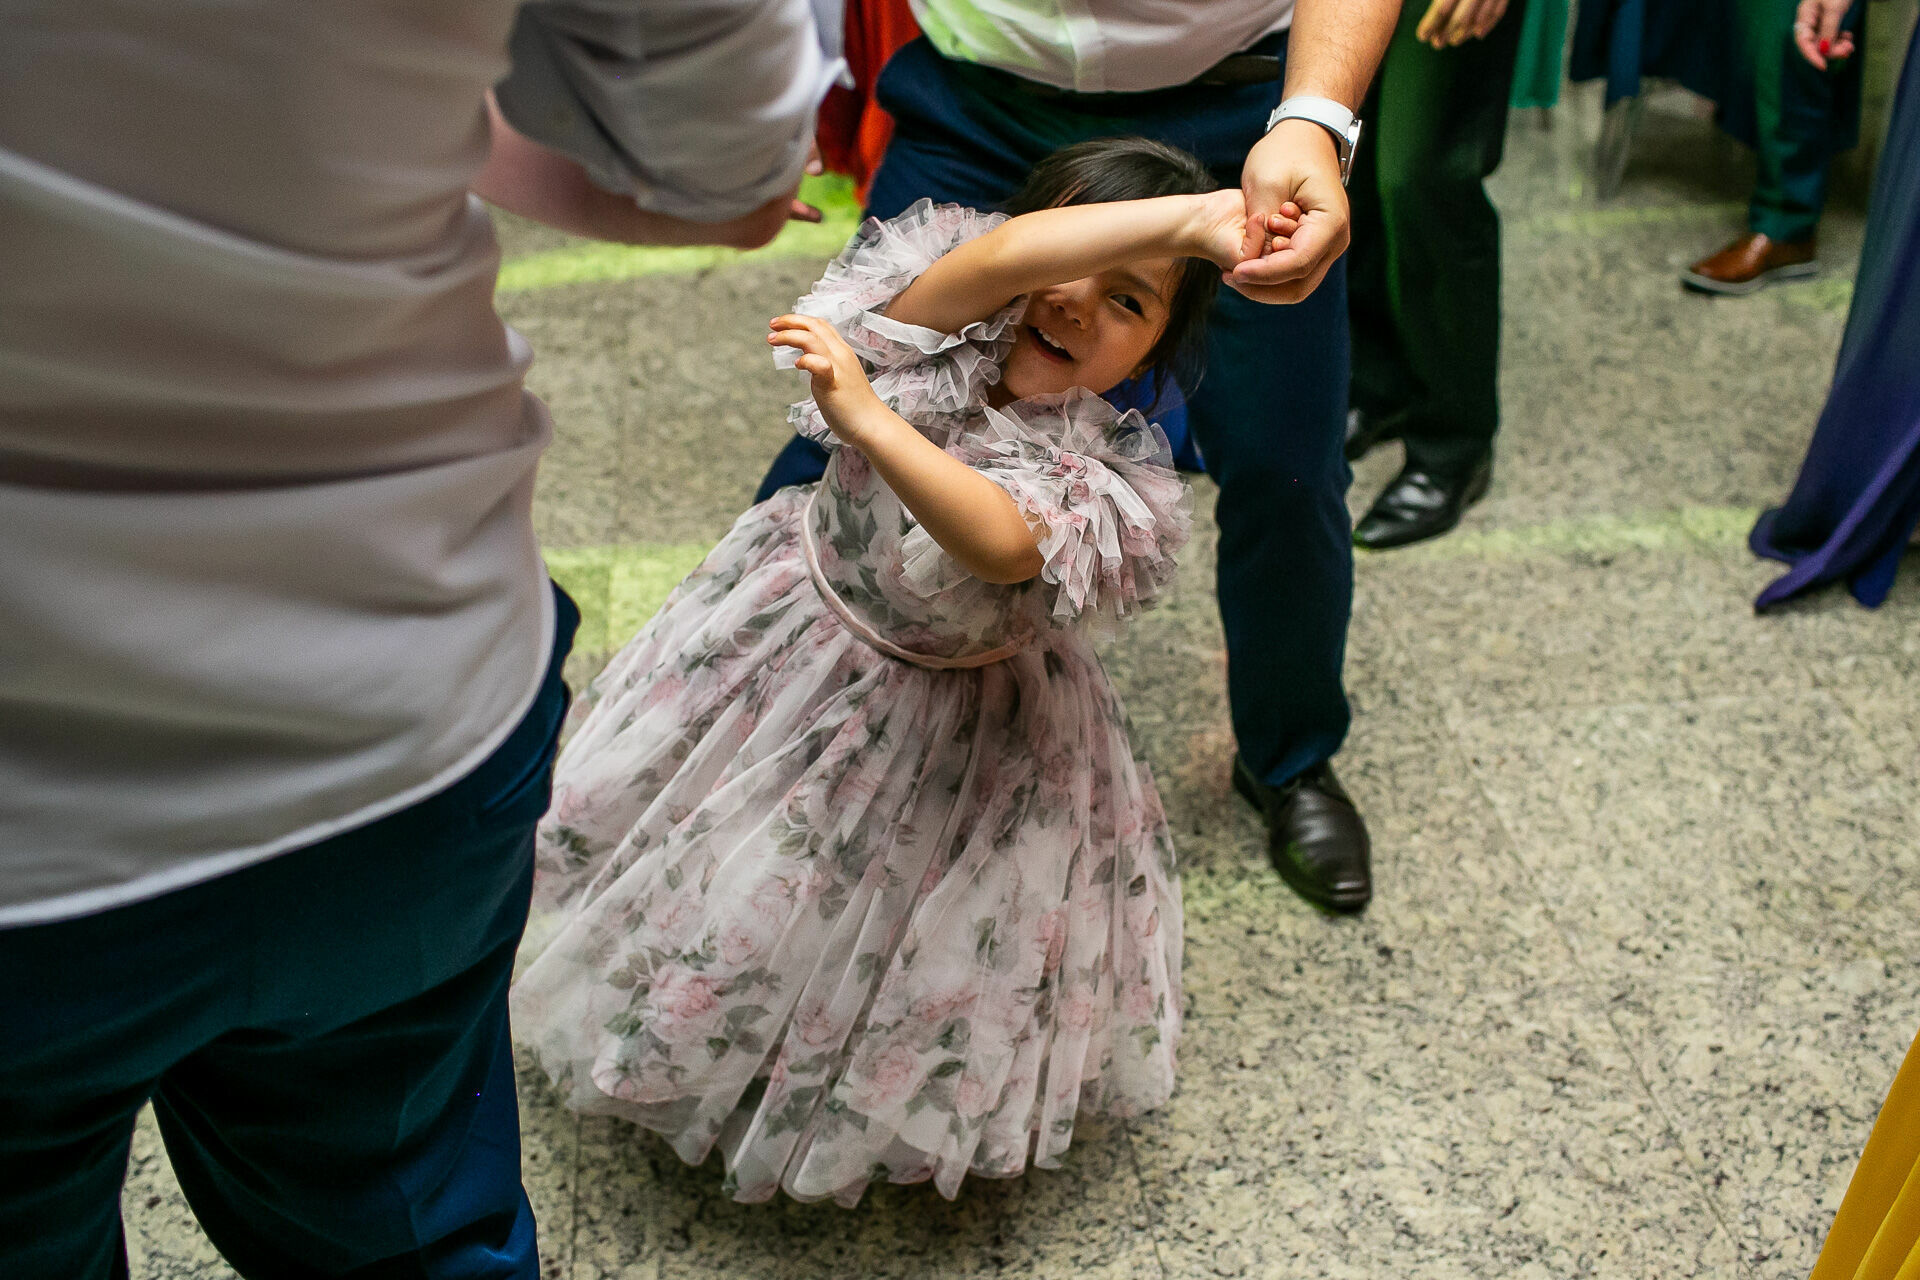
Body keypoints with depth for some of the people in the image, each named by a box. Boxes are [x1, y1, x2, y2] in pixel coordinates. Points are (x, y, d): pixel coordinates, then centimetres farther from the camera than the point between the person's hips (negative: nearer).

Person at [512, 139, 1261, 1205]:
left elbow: (1000, 547, -47)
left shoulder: (1110, 471, -27)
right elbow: (1001, 254, -44)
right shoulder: (947, 327, -21)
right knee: (741, 888, 21)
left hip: (961, 724, -2)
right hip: (800, 632, 3)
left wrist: (866, 418, -53)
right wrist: (1177, 219, -52)